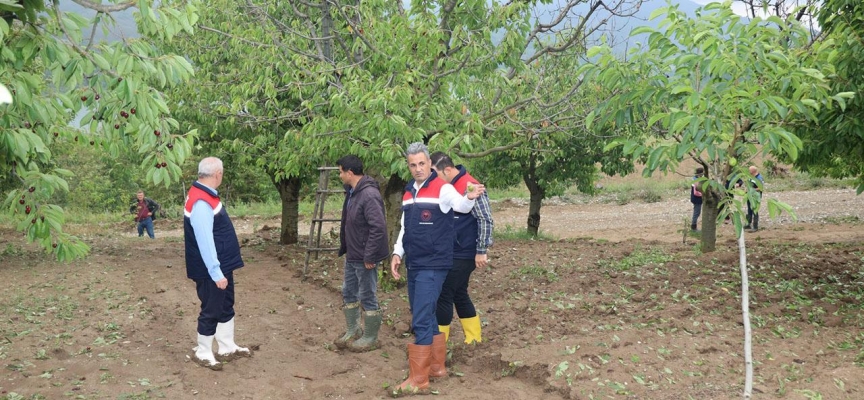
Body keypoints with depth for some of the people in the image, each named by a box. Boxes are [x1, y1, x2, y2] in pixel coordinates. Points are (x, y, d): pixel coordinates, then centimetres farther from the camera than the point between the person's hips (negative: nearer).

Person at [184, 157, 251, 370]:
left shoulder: (206, 195, 7)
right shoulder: (200, 203, -26)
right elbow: (205, 242, -28)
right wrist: (216, 272, -25)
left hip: (223, 264, 10)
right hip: (212, 270, -10)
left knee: (226, 306, 20)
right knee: (211, 311, 5)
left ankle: (227, 348, 33)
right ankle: (203, 353, 21)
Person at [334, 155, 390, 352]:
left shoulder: (369, 195, -24)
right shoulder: (351, 192, 8)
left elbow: (379, 227, -29)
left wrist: (369, 256, -25)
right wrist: (344, 247, 16)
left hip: (365, 258, -10)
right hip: (352, 255, 10)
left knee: (367, 297, 3)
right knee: (348, 292, 19)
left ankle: (370, 338, 17)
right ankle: (353, 331, 34)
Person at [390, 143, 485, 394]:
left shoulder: (443, 189, -9)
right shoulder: (408, 192, 13)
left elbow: (461, 206, -25)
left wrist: (470, 198, -46)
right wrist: (397, 253, 8)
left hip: (433, 266, -8)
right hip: (413, 266, 8)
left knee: (421, 321, -9)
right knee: (426, 318, 15)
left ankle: (418, 379, -2)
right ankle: (436, 366, 29)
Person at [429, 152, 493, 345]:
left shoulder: (469, 187, -17)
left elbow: (486, 220, -17)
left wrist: (481, 251, -17)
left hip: (463, 254, -8)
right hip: (449, 254, 8)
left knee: (444, 295, -4)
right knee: (459, 294, 14)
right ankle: (474, 340, 25)